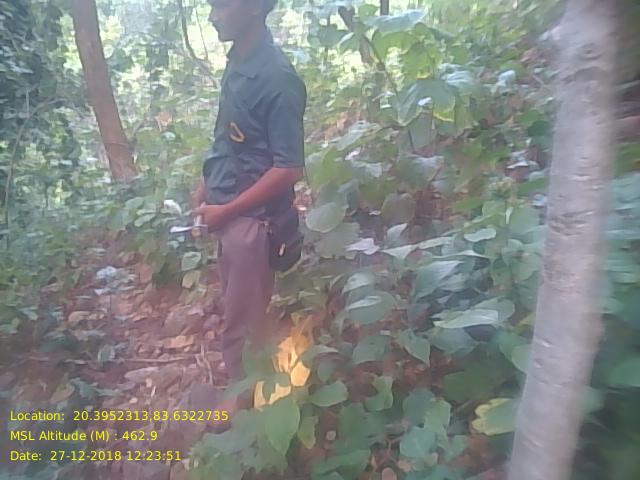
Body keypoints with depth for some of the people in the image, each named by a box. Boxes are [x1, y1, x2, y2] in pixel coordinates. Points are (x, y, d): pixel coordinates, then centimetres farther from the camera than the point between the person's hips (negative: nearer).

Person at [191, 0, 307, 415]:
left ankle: (249, 402, 33)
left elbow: (289, 168, -22)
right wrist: (207, 185, 12)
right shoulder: (237, 62, 7)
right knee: (241, 313, 23)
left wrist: (226, 210, -17)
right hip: (227, 212, 8)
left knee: (244, 321, 8)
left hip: (251, 218, -8)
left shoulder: (277, 77, -19)